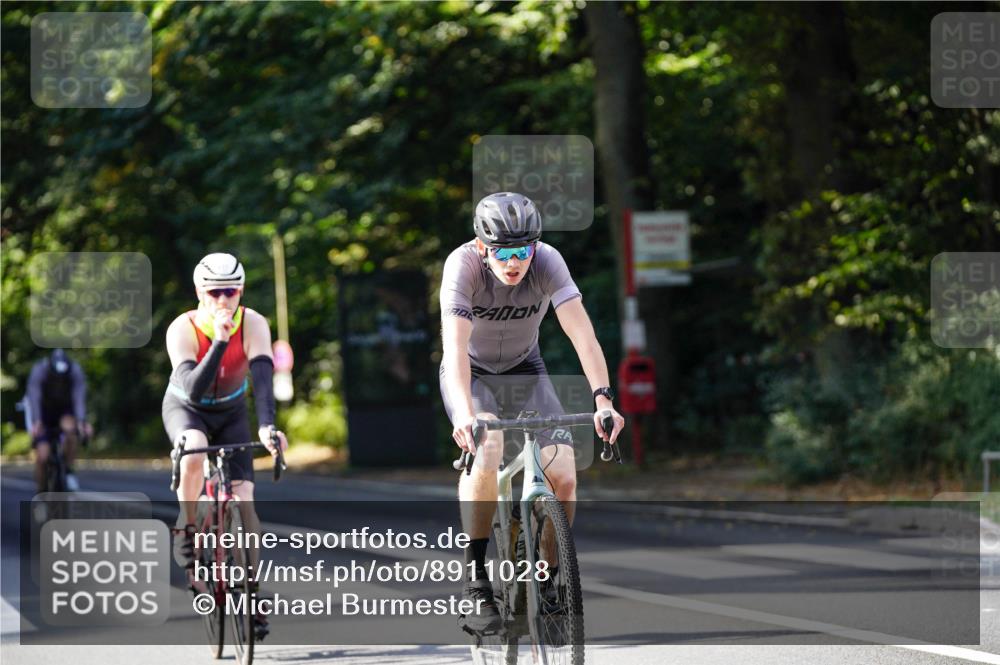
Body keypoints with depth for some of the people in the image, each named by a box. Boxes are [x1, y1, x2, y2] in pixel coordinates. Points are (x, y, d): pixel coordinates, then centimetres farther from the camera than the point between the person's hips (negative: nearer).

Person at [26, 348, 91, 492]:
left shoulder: (76, 371, -25)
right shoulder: (39, 371, -27)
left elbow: (79, 398, -34)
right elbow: (34, 398, -36)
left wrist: (82, 422, -49)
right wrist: (36, 423, -51)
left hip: (65, 411, 1)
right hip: (44, 412, -1)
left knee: (70, 428, -34)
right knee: (42, 456, -16)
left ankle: (69, 471, -16)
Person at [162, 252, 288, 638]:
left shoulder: (253, 324, -25)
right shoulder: (183, 329, -30)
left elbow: (262, 378, -36)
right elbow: (193, 390, -40)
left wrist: (266, 426, -53)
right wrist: (220, 341, -50)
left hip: (230, 411, 2)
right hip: (185, 408, -2)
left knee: (243, 498, -12)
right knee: (194, 451, -37)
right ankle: (186, 531, -15)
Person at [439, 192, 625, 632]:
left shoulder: (548, 262, -24)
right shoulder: (463, 265, -29)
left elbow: (581, 333, -31)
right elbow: (455, 346, -39)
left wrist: (603, 398, -45)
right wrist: (465, 413, -54)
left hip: (524, 369, 3)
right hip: (471, 373, -3)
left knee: (563, 475, -15)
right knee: (488, 454, -32)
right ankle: (475, 583, -20)